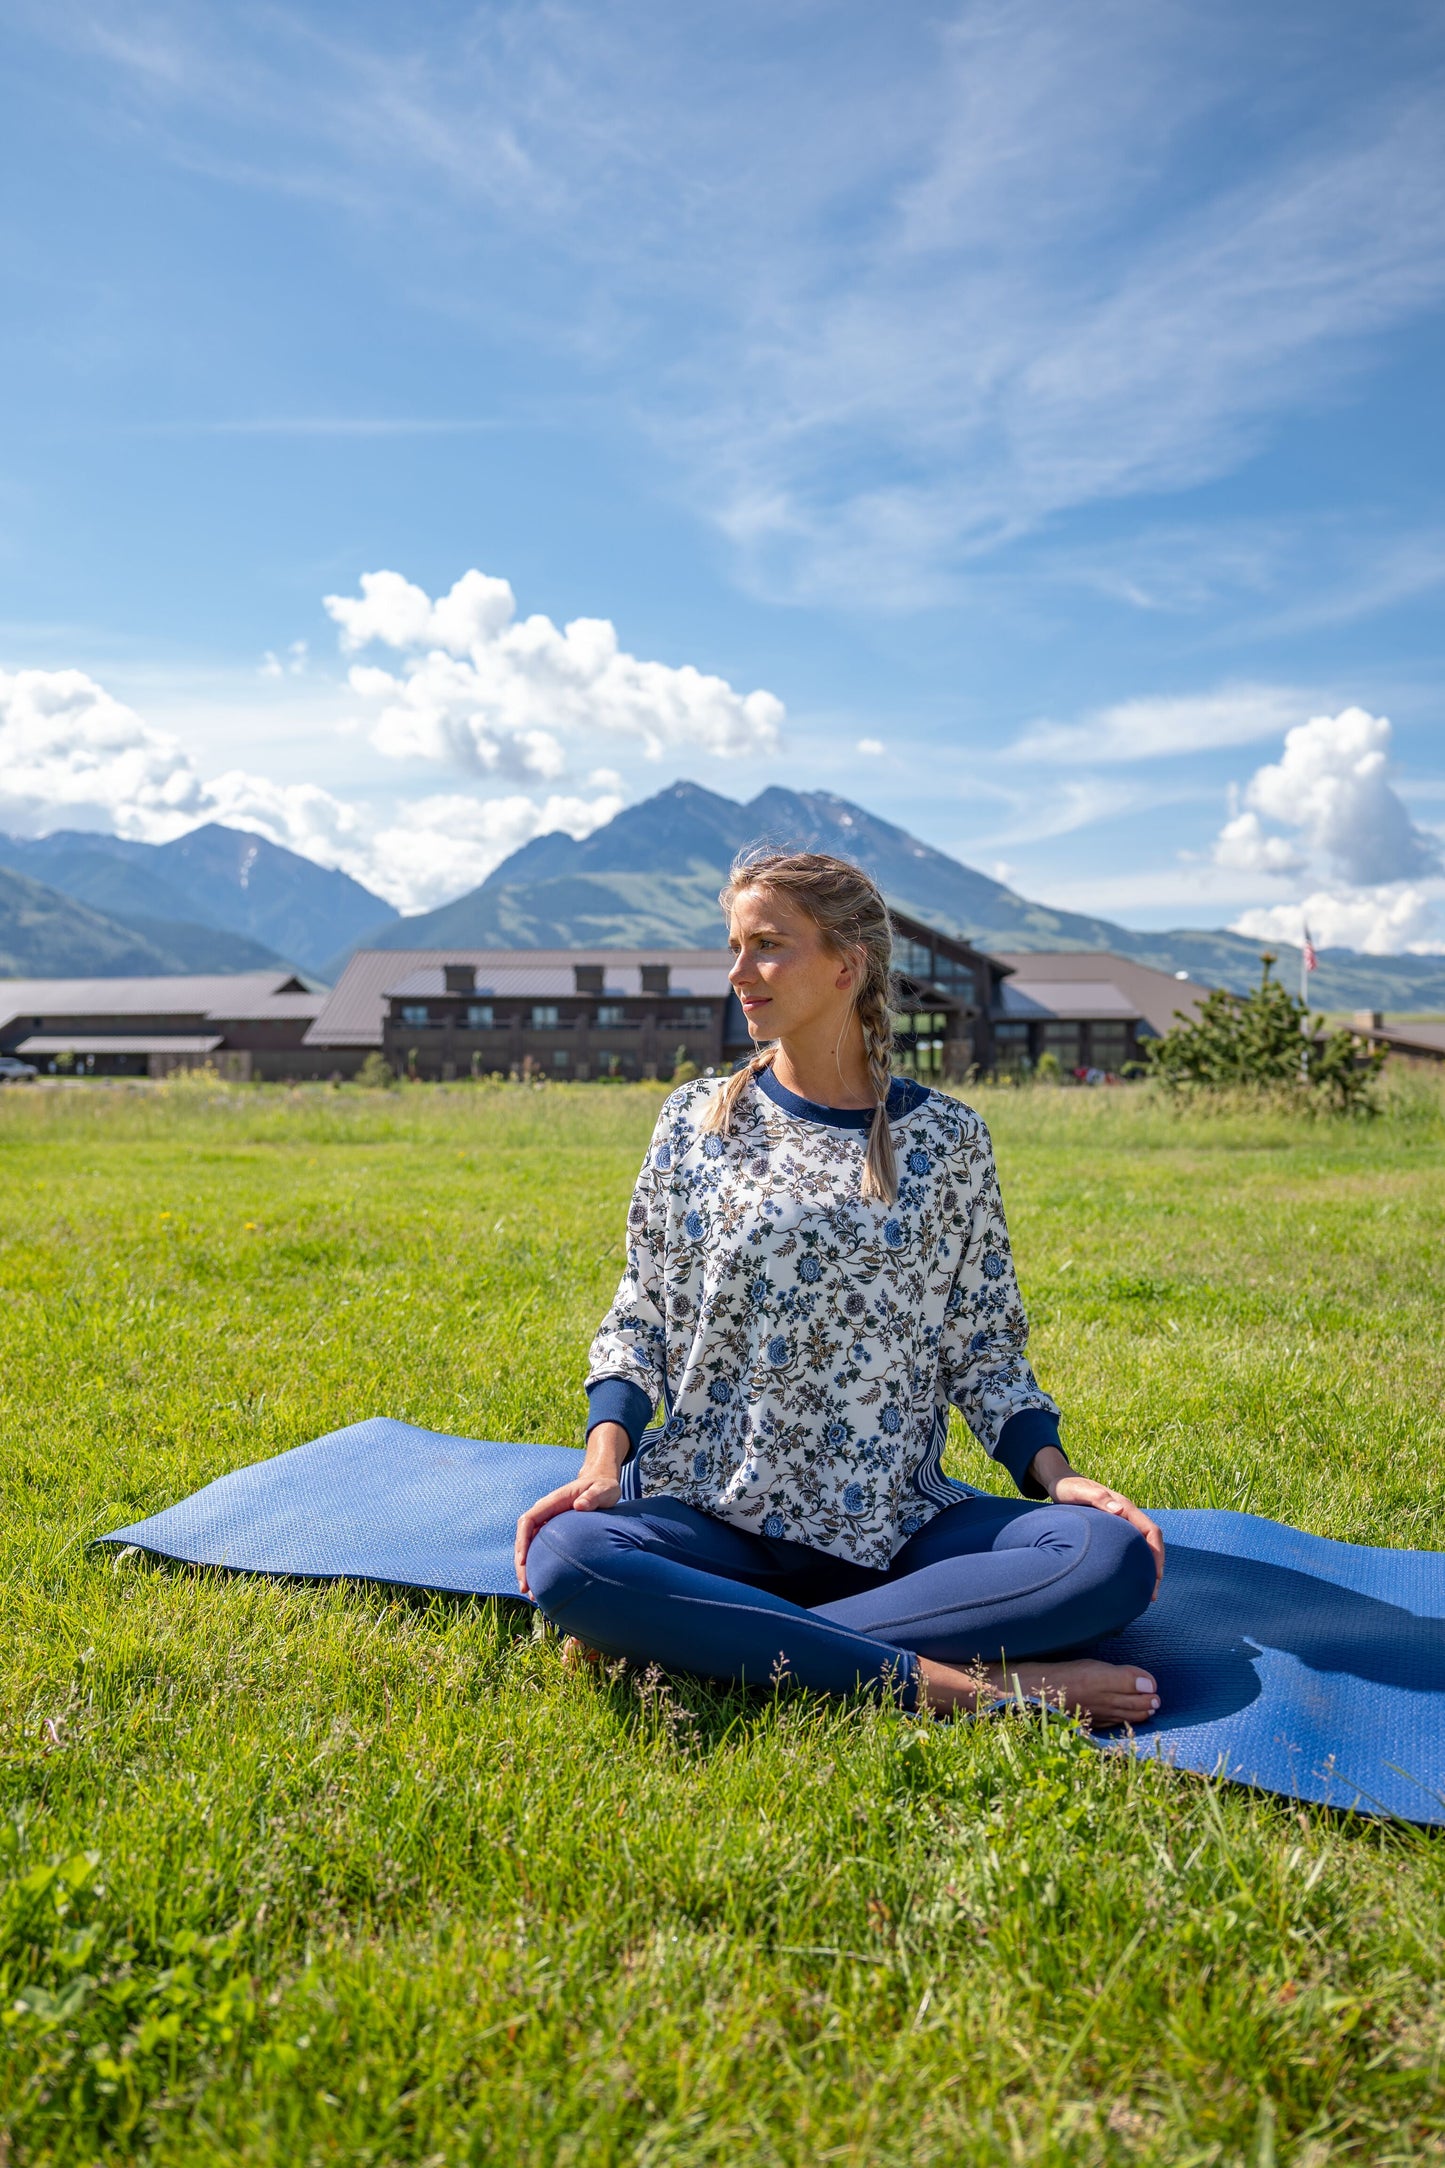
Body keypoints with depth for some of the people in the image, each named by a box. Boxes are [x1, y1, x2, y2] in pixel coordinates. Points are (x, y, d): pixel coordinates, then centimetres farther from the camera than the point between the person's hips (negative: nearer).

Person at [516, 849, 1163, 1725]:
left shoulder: (946, 1137, 4)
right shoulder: (697, 1119, 5)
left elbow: (983, 1346, 9)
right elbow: (640, 1319, 8)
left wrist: (1056, 1471, -8)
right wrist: (604, 1457, -9)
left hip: (892, 1521, 1)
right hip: (712, 1509, 0)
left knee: (1116, 1557, -25)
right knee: (566, 1557, -32)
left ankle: (717, 1639, -24)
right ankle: (940, 1678, -26)